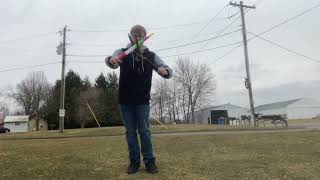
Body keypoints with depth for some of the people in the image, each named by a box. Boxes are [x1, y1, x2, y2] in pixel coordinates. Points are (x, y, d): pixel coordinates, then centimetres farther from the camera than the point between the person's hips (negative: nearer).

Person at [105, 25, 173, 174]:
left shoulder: (151, 56, 1)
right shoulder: (122, 52, 1)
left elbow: (169, 72, -5)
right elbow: (111, 63, -20)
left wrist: (165, 71, -30)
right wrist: (111, 59, -44)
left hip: (143, 101, -1)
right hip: (125, 101, 1)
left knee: (144, 131, 3)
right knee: (130, 132, 7)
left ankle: (149, 161, 14)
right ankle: (134, 161, 18)